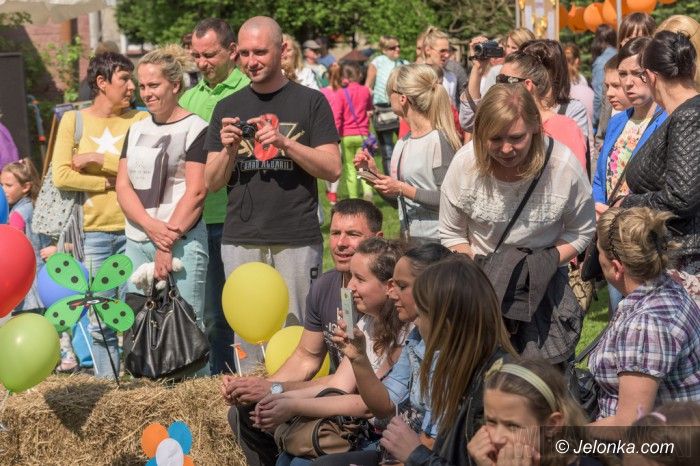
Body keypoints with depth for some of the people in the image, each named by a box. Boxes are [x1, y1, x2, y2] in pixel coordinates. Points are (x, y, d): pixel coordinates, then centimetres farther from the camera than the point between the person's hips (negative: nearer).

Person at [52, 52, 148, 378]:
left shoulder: (140, 120, 7)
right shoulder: (73, 120, 7)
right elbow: (61, 176, -3)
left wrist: (98, 159, -8)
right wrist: (110, 182, -6)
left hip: (133, 228, 0)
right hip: (93, 231, 0)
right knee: (99, 321, 4)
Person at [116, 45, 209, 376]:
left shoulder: (195, 129, -3)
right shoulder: (136, 130, 15)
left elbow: (195, 192, -9)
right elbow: (123, 187, 7)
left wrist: (168, 244, -12)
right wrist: (151, 227, -10)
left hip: (182, 242, -6)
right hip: (137, 241, 6)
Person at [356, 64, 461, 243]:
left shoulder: (439, 140, -13)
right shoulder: (403, 144, 11)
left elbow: (447, 199, -20)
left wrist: (402, 188, -18)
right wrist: (374, 172, 4)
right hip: (409, 238, 8)